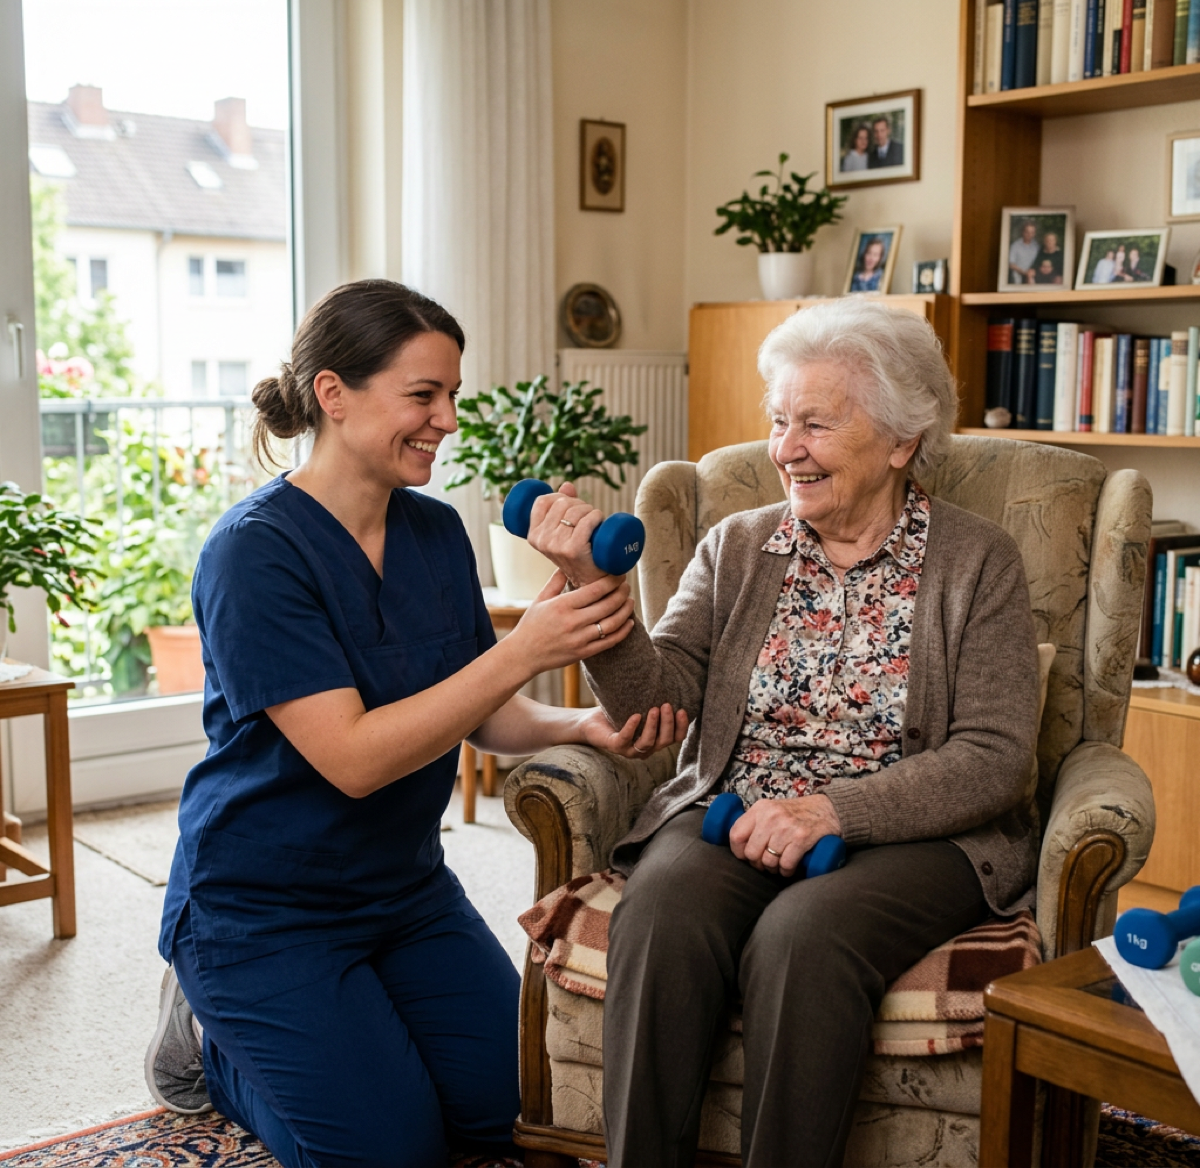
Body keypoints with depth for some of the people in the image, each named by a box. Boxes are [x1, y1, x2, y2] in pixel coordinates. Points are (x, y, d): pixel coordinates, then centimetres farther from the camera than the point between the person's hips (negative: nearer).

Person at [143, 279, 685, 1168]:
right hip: (266, 908, -6)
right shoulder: (255, 551, -22)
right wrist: (525, 650, -34)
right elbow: (353, 757, -28)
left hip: (406, 886, 7)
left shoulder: (436, 532, -1)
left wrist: (583, 725, -18)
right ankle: (211, 1038, 19)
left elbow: (480, 718, 3)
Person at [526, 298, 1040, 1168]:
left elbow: (995, 760, -5)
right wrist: (594, 586, -17)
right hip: (730, 813, 3)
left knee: (802, 938, -33)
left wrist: (834, 809, -18)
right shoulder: (736, 548, 13)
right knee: (659, 916, -29)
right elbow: (658, 700, 0)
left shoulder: (978, 563, 4)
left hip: (910, 834, -2)